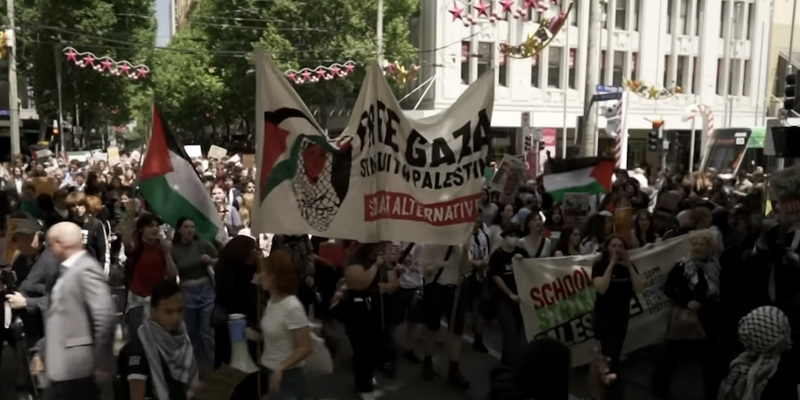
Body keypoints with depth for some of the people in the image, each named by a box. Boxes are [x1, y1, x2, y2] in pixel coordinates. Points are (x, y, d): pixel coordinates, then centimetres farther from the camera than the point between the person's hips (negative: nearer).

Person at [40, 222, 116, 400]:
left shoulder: (86, 270, -16)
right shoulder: (68, 270, 15)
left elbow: (105, 316, -23)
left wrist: (102, 364, -20)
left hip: (75, 366, -9)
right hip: (63, 365, 9)